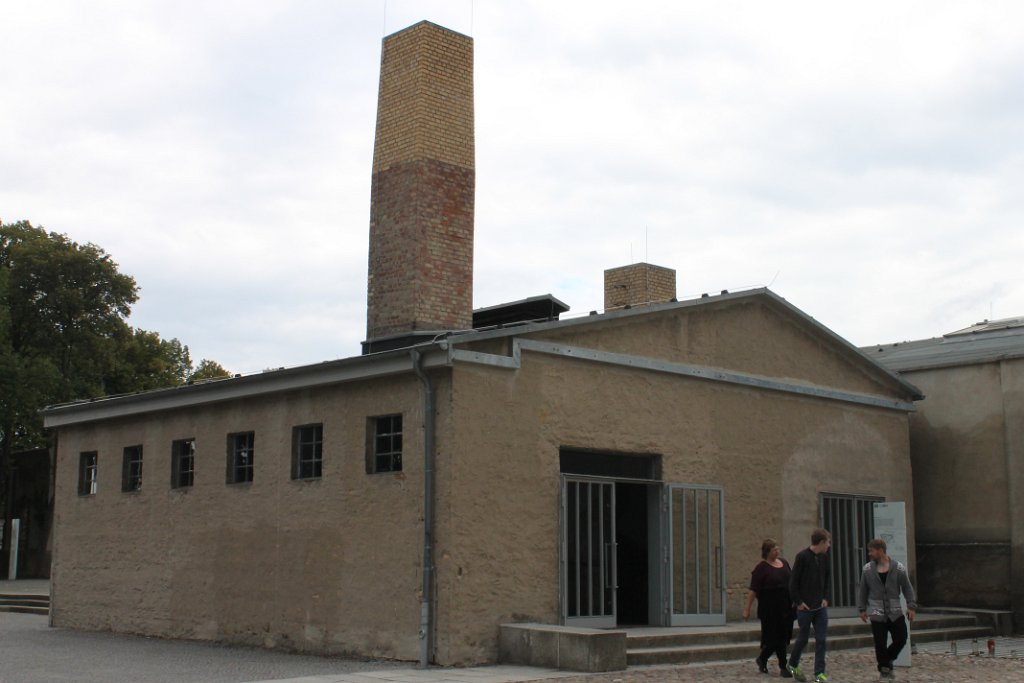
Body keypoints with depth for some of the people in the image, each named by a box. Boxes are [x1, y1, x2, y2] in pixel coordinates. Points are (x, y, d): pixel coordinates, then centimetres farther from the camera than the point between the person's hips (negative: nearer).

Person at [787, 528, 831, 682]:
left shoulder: (824, 558, 6)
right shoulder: (802, 556, -12)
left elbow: (828, 579, 16)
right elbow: (794, 581, -12)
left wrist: (826, 598, 4)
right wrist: (798, 602, -13)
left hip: (821, 606, 5)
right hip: (805, 606, -5)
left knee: (821, 639, 1)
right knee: (803, 638, 6)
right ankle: (792, 665, 27)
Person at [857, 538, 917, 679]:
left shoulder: (898, 568, -3)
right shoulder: (867, 569, -1)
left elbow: (907, 588, 3)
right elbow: (862, 590, 6)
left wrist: (911, 606, -2)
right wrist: (862, 609, 5)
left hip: (895, 612, 1)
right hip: (877, 614, -1)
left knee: (901, 639, 0)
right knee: (880, 644, -1)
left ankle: (888, 659, 26)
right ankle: (884, 668, 15)